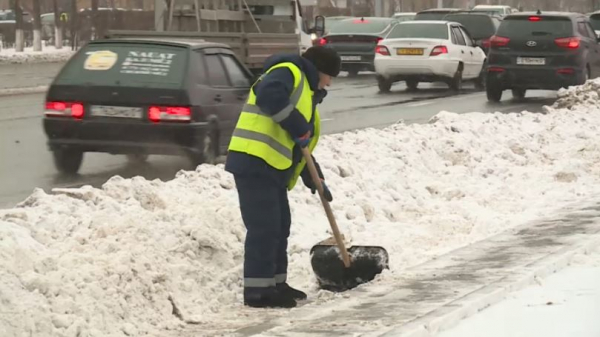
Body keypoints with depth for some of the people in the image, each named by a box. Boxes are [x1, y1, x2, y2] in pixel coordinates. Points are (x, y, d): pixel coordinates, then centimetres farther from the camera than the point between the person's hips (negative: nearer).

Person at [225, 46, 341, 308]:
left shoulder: (306, 93, 28)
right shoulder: (289, 73, -4)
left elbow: (301, 147, 31)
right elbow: (269, 96, -28)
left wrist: (315, 179, 25)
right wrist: (299, 127, -21)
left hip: (272, 168, 11)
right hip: (254, 162, -11)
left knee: (279, 227, 15)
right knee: (264, 227, -10)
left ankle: (275, 284, 24)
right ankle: (257, 290, -7)